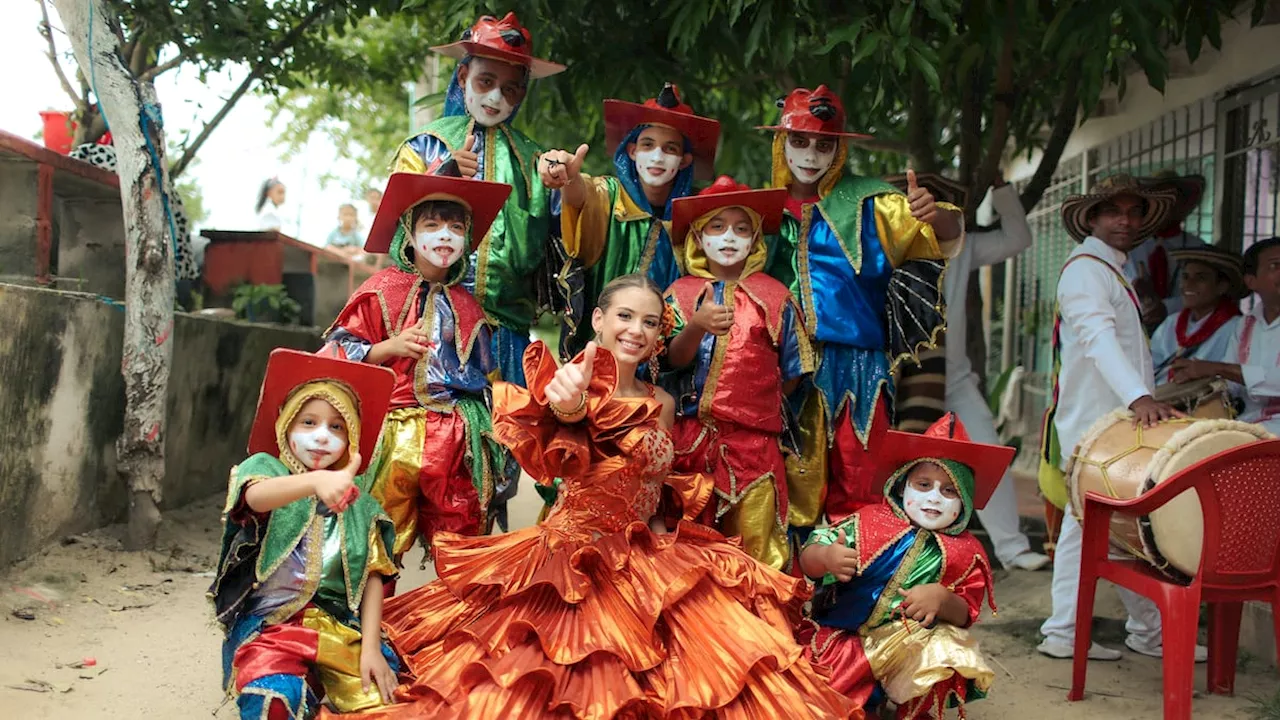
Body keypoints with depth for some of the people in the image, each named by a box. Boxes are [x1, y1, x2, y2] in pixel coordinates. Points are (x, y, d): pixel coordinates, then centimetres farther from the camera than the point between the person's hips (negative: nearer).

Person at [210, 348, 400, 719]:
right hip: (268, 620, -4)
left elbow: (373, 576, 6)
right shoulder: (264, 466, 2)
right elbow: (256, 497, -24)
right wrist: (316, 480, -45)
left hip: (339, 624, 4)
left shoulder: (358, 498, 12)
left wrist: (371, 647, -9)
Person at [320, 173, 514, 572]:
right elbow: (341, 352, 0)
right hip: (398, 430, -4)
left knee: (459, 544, 6)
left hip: (457, 441, 4)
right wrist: (390, 348, -13)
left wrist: (486, 431, 14)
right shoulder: (384, 290, 2)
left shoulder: (466, 307, 15)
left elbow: (482, 377, 21)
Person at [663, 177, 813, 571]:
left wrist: (760, 403, 2)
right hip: (692, 434, 1)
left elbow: (792, 372, 9)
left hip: (754, 439, -1)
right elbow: (674, 359, -5)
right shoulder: (682, 293, 8)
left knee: (756, 545, -4)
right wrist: (697, 327, -21)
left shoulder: (775, 297, 6)